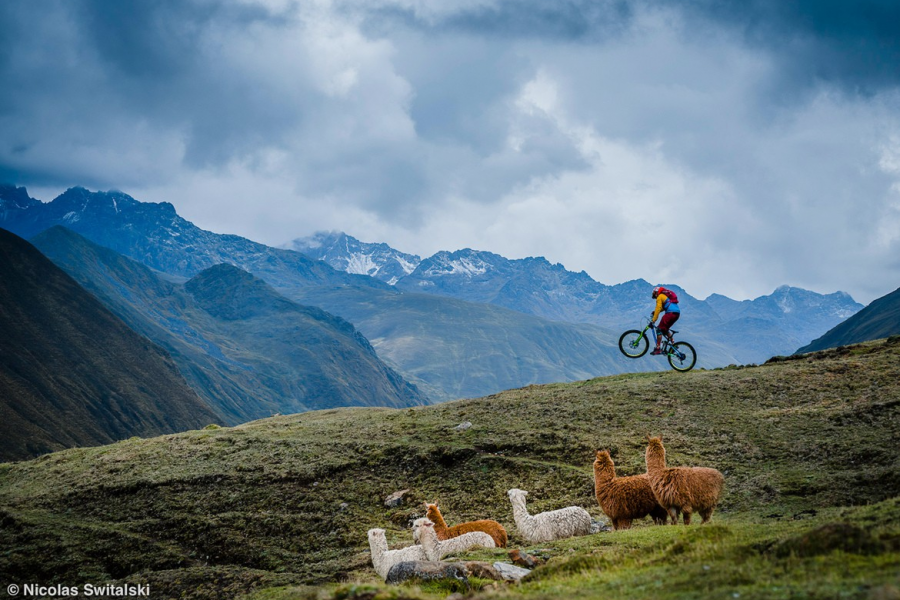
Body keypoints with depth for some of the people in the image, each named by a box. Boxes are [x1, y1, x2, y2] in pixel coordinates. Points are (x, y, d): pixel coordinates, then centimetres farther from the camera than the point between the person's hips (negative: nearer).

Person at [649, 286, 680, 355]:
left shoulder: (660, 296, 3)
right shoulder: (666, 296, 30)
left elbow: (658, 308, -7)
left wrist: (653, 320, -8)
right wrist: (655, 311, 36)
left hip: (670, 313, -9)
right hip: (677, 313, 9)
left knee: (659, 329, -3)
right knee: (665, 329, 24)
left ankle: (657, 349, -10)